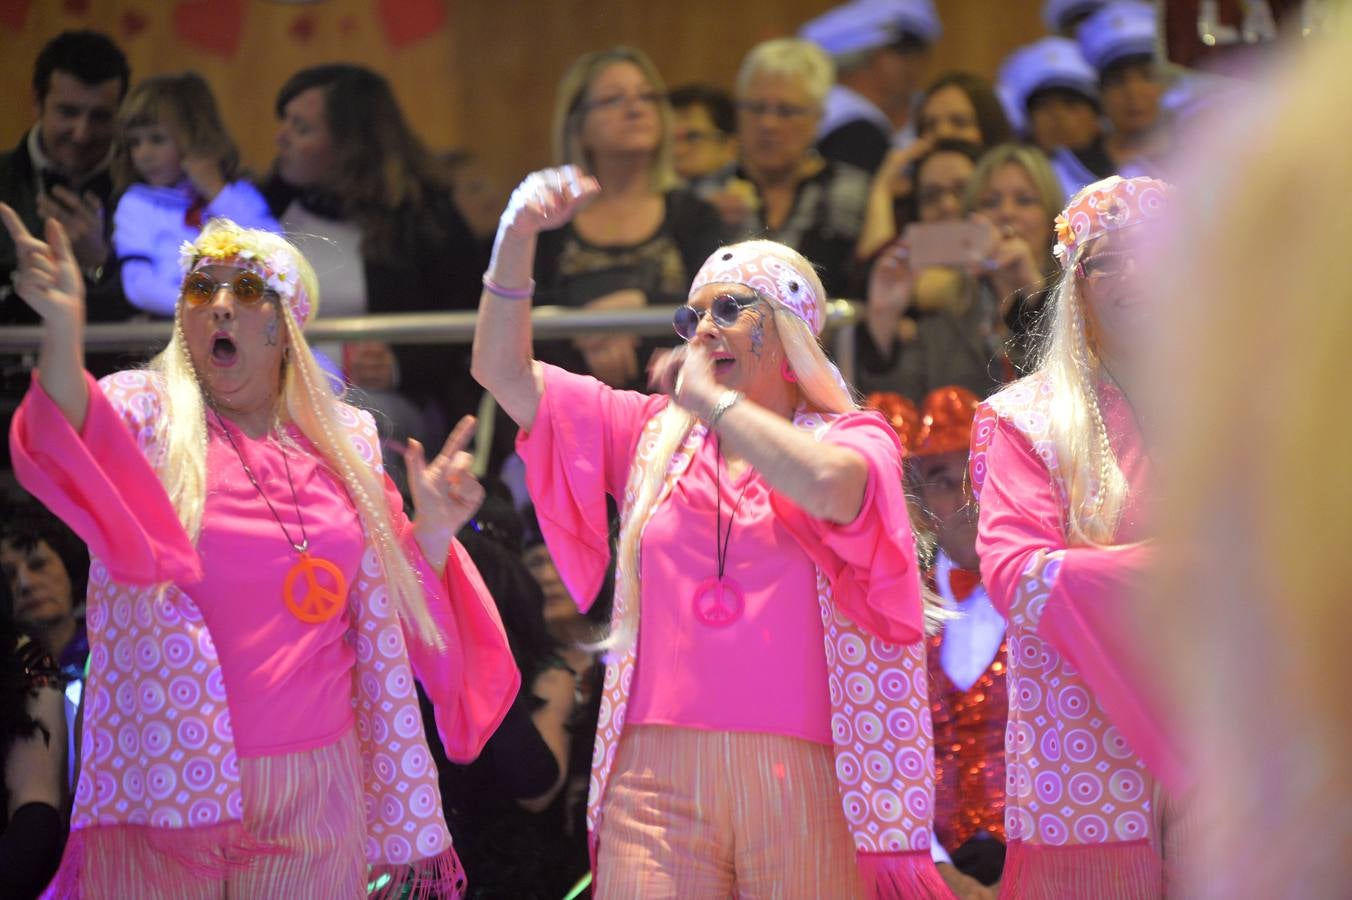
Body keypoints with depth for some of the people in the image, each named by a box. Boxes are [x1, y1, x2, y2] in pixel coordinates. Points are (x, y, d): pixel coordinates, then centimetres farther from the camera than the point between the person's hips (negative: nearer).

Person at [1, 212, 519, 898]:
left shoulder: (343, 440, 10)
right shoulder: (145, 413, -1)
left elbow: (388, 610, 17)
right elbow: (76, 464, -26)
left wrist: (433, 527, -2)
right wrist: (62, 332, -42)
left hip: (316, 785, 3)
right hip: (162, 784, -3)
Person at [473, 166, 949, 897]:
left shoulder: (854, 438, 9)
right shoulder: (654, 435, 20)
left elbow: (826, 486, -16)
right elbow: (503, 371, 16)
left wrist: (711, 397, -2)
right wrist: (518, 236, 4)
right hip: (658, 775, 2)